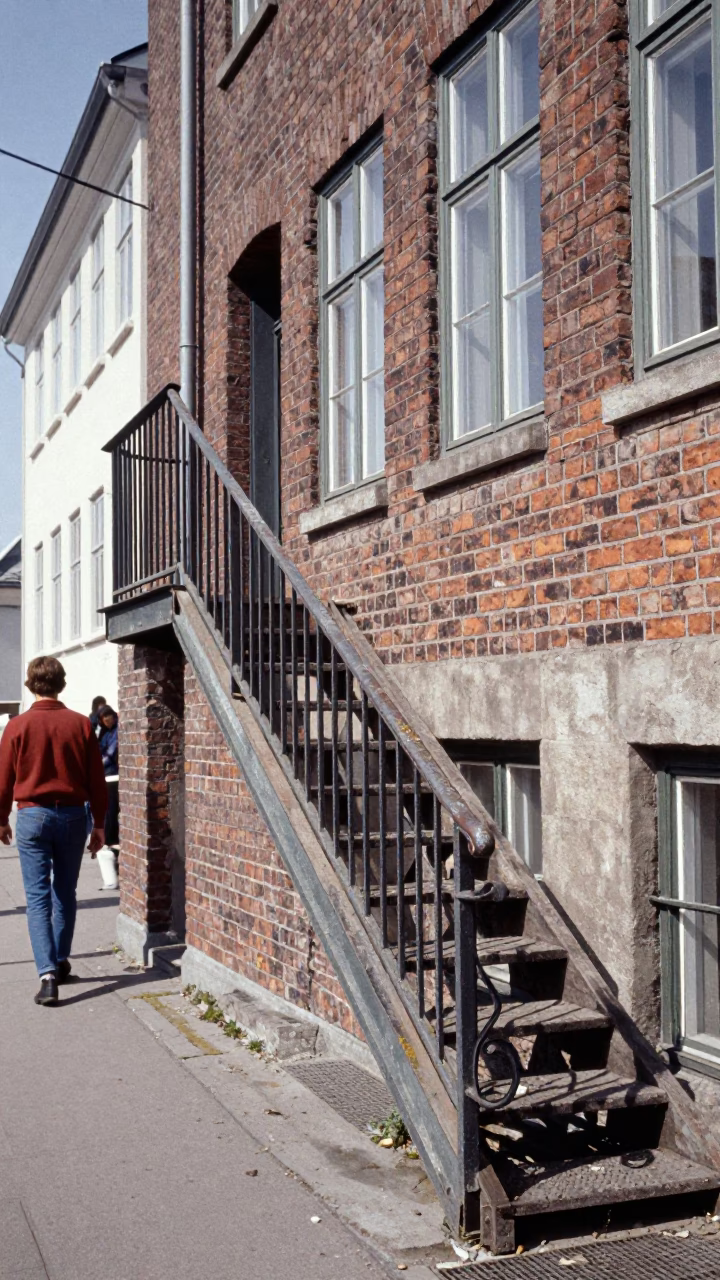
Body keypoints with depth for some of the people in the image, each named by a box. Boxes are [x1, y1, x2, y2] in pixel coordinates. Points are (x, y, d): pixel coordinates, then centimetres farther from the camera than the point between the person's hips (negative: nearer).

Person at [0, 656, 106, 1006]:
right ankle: (61, 962, 28)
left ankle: (48, 974, -12)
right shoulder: (81, 724, -3)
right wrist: (99, 823, 9)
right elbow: (97, 779, 0)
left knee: (38, 897, -2)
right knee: (65, 893, 17)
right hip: (72, 815, 2)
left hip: (32, 816, -2)